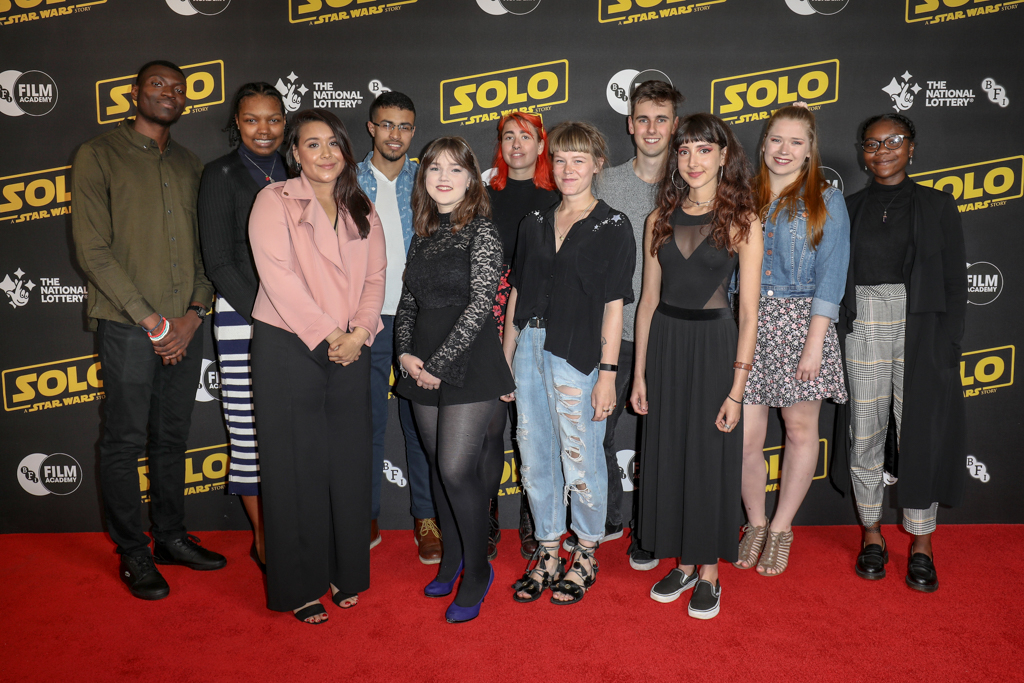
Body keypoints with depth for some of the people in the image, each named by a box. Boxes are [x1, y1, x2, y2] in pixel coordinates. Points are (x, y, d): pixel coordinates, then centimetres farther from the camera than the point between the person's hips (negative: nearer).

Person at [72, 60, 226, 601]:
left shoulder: (190, 165, 15)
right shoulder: (98, 155, 0)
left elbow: (205, 250, 11)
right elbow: (93, 251, -8)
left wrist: (192, 314, -3)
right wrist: (150, 320, -12)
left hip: (185, 328, 5)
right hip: (127, 327, -4)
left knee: (172, 438, 13)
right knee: (125, 441, 3)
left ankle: (171, 536, 27)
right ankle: (132, 553, 18)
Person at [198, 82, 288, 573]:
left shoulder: (293, 176, 15)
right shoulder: (221, 175, 1)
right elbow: (218, 261, -5)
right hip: (242, 319, -4)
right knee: (250, 431, -1)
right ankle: (263, 541, 14)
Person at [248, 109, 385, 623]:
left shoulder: (362, 211, 14)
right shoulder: (274, 201, -2)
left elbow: (375, 277, 8)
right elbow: (278, 276, -12)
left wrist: (358, 333, -8)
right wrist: (327, 335, -13)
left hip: (349, 352, 4)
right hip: (288, 349, -4)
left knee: (348, 463, 8)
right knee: (296, 466, 2)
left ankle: (344, 572, 25)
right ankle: (299, 586, 16)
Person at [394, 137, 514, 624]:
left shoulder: (482, 232, -7)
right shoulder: (423, 234, 13)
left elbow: (480, 305, -14)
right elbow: (408, 301, 15)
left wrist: (439, 363, -15)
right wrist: (405, 353, -1)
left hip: (468, 364, -6)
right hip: (422, 367, 6)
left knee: (457, 469, -8)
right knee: (438, 468, 12)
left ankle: (477, 570, 12)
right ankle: (451, 560, 30)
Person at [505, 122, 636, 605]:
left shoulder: (613, 227, -2)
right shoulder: (535, 223, 12)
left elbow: (614, 304, -6)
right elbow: (517, 292, 13)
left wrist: (607, 372, -11)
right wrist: (506, 357, 10)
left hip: (578, 354, -5)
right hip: (529, 348, 5)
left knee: (581, 459, 4)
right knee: (535, 456, 11)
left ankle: (586, 554, 25)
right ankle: (547, 552, 28)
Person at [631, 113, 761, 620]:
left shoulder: (741, 221, -5)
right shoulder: (661, 219, 6)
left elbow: (749, 312, -8)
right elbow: (648, 299, 7)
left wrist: (736, 389, -12)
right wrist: (639, 373, 6)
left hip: (714, 343, -4)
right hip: (664, 342, 4)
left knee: (711, 458, 6)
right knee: (668, 454, 10)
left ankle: (709, 573, 24)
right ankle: (683, 563, 29)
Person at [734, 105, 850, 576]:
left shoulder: (827, 201, 3)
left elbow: (831, 275, -4)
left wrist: (814, 342, -12)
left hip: (801, 321, -1)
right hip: (747, 322, 2)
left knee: (800, 430, 7)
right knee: (744, 438, 1)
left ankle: (781, 528, 25)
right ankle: (755, 524, 24)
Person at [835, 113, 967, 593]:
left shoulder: (937, 205, 7)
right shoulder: (849, 209, 10)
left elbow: (955, 282, 4)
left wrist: (948, 345, -6)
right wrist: (832, 343, 2)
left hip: (921, 327, -1)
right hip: (862, 326, 1)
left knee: (921, 432, 1)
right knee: (865, 430, 5)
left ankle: (921, 546, 16)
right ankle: (872, 534, 21)